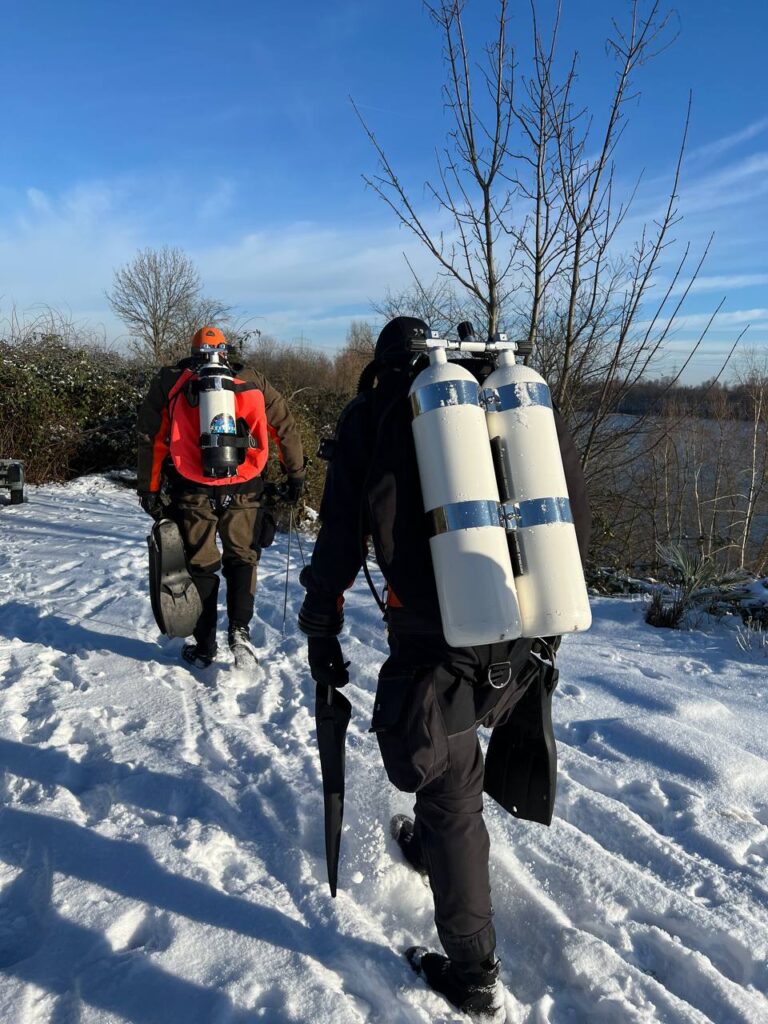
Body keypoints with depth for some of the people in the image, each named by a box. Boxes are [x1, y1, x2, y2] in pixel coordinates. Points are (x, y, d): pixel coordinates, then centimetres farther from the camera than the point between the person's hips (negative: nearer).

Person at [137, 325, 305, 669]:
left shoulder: (170, 381, 10)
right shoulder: (253, 380, 12)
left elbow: (151, 439, 6)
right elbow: (286, 426, 11)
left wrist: (149, 489, 10)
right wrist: (296, 473, 18)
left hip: (193, 490, 0)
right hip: (243, 489, 0)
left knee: (200, 565, 11)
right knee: (242, 558, 16)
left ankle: (204, 647, 16)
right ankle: (239, 630, 0)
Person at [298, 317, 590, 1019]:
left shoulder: (370, 413, 2)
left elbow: (339, 537, 2)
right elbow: (575, 509, 11)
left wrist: (321, 630, 14)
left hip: (434, 633, -4)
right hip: (522, 633, 5)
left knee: (451, 795, 14)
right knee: (452, 741, 32)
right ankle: (430, 844, 56)